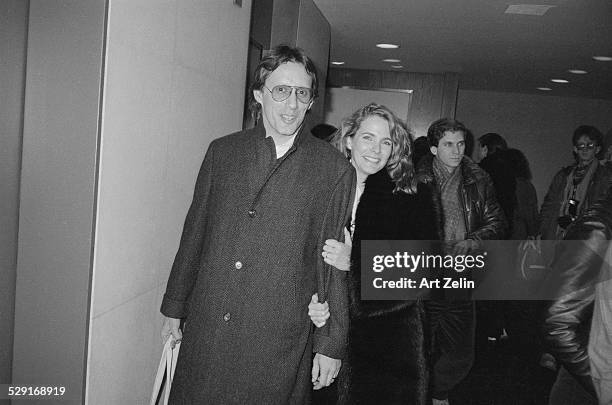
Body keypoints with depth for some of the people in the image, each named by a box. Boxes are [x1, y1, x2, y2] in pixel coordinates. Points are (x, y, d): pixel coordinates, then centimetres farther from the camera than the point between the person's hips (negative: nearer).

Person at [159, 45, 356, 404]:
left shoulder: (335, 171, -5)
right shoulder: (222, 152, 4)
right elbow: (194, 233, 9)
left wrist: (332, 344, -1)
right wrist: (174, 308, 11)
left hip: (279, 341, -2)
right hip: (205, 331, 3)